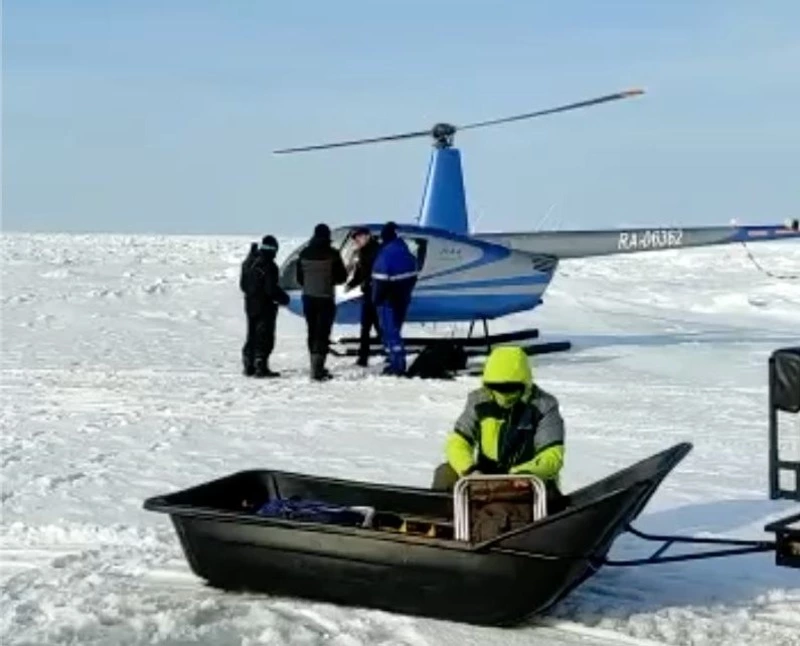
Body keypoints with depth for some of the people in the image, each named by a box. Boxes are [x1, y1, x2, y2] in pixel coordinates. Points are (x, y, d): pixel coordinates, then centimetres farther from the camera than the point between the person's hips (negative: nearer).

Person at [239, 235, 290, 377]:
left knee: (252, 336, 16)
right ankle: (261, 367, -5)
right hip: (265, 306, -8)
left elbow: (242, 284, 13)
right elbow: (271, 289, -20)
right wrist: (284, 298, -3)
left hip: (250, 305, 8)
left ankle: (249, 366, 20)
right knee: (264, 337, -3)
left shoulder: (248, 262, 6)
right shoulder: (268, 266, -19)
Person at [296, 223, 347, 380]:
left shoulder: (304, 254, 1)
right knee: (323, 333, -4)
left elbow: (299, 278, 9)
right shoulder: (332, 254, -12)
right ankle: (317, 369, -11)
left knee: (312, 332, 15)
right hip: (326, 298, -5)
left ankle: (316, 367, 22)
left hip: (308, 297, 5)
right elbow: (341, 277, -5)